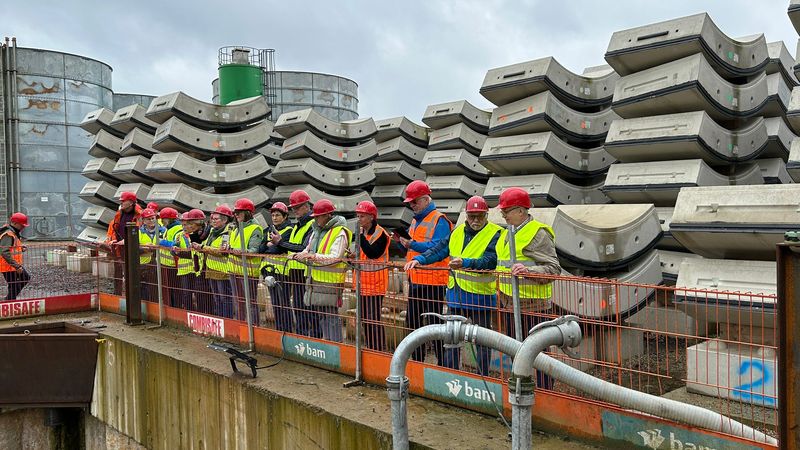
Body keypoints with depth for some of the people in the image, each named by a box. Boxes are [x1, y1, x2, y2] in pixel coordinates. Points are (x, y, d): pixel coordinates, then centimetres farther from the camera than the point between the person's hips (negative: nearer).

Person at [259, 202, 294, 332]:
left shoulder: (289, 230, -8)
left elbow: (278, 248, -18)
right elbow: (260, 249, 8)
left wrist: (267, 247, -1)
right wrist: (270, 245, -10)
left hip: (282, 271, -8)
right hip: (270, 271, 8)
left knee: (284, 303, -5)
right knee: (275, 303, 14)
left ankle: (288, 331, 3)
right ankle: (278, 330, 23)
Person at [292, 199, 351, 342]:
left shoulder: (339, 233, -12)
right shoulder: (317, 231, 16)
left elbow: (335, 258, -21)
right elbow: (308, 250, 21)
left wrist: (312, 256, -24)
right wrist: (299, 255, 0)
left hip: (330, 283, -9)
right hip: (314, 281, 9)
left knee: (330, 317, -8)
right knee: (314, 316, 17)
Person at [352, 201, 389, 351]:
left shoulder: (380, 233, -13)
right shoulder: (361, 232, 13)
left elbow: (373, 253, -25)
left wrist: (361, 236, -24)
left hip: (375, 283, -9)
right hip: (362, 282, 9)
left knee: (374, 318, -7)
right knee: (365, 318, 14)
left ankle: (378, 349, 0)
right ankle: (369, 348, 24)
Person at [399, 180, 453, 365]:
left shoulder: (439, 220, -11)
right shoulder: (415, 221, 17)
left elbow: (437, 248, -23)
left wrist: (411, 244, -27)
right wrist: (402, 241, 3)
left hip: (433, 281, -9)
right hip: (415, 280, 9)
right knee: (413, 322, 15)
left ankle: (443, 362, 8)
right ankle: (416, 361, 27)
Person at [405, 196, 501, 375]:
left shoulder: (495, 234, -10)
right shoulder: (458, 232, 10)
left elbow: (490, 261, -23)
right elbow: (439, 250, 10)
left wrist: (465, 263, -35)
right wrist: (419, 259, -5)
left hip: (480, 296, -6)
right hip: (455, 294, 6)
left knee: (482, 341, 8)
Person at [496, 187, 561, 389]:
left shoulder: (538, 233, -11)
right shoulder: (508, 233, 16)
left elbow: (553, 268, -16)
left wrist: (529, 271, -30)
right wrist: (500, 288, 21)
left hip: (532, 304, -9)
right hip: (509, 304, 9)